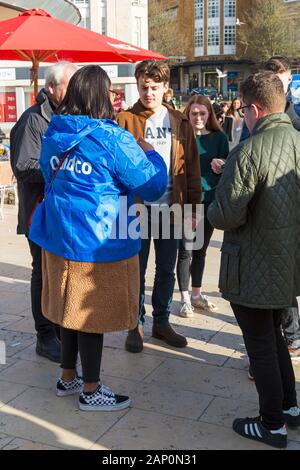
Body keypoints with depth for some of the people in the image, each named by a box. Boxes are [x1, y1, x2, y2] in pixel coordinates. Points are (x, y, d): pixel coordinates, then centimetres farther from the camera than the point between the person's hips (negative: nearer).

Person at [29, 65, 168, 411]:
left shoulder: (53, 135, 5)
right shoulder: (112, 139, -16)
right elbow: (153, 187, -10)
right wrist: (150, 154, 7)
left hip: (58, 236, 7)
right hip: (98, 243, -7)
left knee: (71, 307, 19)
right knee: (93, 313, 5)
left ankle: (67, 377, 34)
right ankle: (91, 392, 20)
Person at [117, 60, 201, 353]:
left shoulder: (180, 123, 6)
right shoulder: (125, 120, -3)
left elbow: (192, 168, 7)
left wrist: (193, 207, 2)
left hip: (170, 206, 3)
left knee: (166, 269, 13)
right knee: (136, 269, 7)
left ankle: (161, 322, 28)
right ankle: (136, 325, 21)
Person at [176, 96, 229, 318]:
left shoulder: (219, 138, 5)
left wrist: (219, 164, -15)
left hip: (210, 200, 3)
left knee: (201, 250, 14)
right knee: (185, 251, 1)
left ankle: (196, 294, 28)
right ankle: (185, 298, 12)